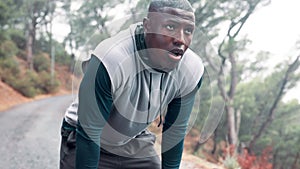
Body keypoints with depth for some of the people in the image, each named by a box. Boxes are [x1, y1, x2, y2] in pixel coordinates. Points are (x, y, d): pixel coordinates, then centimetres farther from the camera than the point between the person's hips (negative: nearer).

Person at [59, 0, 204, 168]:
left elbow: (176, 130, -4)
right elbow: (88, 132, -26)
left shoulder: (192, 70, -19)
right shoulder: (110, 61, -36)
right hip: (84, 140, -4)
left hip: (136, 141, 4)